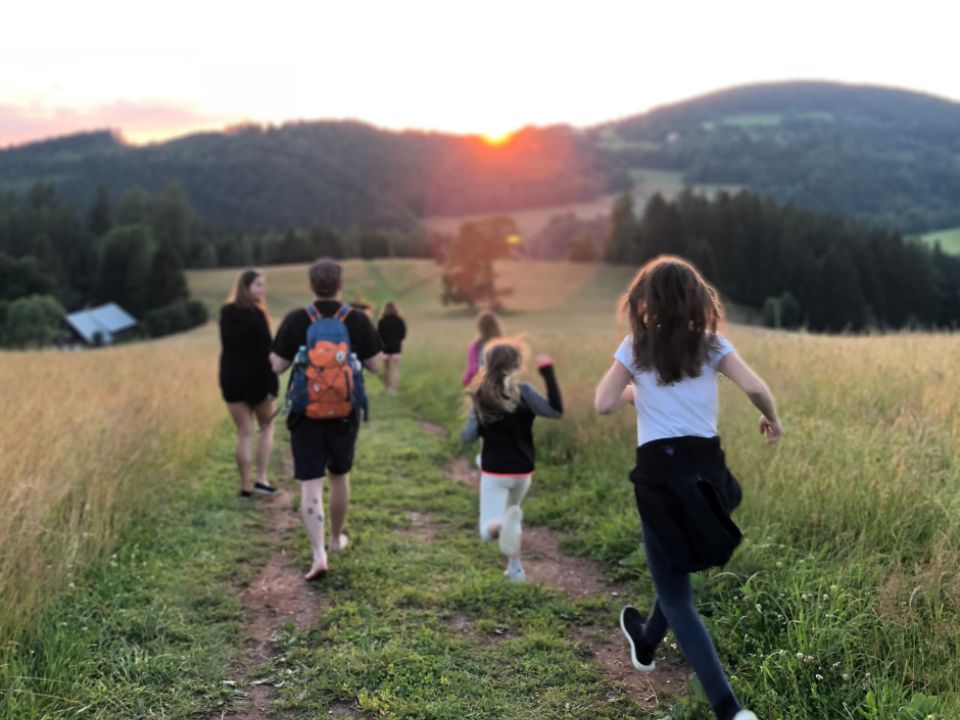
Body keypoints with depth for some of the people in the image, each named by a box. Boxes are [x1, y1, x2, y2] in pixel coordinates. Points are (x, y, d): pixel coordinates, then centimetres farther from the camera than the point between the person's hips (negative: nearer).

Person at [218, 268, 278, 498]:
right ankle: (261, 479, 6)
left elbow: (225, 348, 10)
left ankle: (245, 486, 10)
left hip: (231, 378, 5)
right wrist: (271, 384, -15)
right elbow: (265, 351, -16)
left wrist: (225, 380, 15)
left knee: (244, 433, 9)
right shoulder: (255, 314, -14)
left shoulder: (226, 313, 6)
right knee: (267, 427, 14)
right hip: (256, 377, -5)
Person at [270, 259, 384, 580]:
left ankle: (319, 554, -12)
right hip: (344, 412, 2)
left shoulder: (295, 320, -9)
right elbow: (375, 365, -2)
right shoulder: (358, 320, -8)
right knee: (339, 476, 20)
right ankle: (336, 538, 36)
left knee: (310, 485, -1)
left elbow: (277, 366, -5)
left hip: (305, 412, -1)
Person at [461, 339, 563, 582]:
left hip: (494, 472, -1)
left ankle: (506, 523, -35)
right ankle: (515, 566, 25)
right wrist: (548, 373, -15)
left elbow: (469, 437, -4)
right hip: (522, 471, 1)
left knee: (488, 529, 1)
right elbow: (556, 410, -17)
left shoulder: (480, 396, -5)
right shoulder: (523, 391, -13)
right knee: (511, 511, 28)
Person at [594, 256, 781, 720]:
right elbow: (754, 388, -8)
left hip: (660, 470, -3)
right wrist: (772, 420, 11)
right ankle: (647, 644, 53)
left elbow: (603, 404, -1)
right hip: (705, 464, 4)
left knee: (676, 595, 2)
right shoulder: (712, 344, 4)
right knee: (676, 571, 28)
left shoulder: (636, 348, 0)